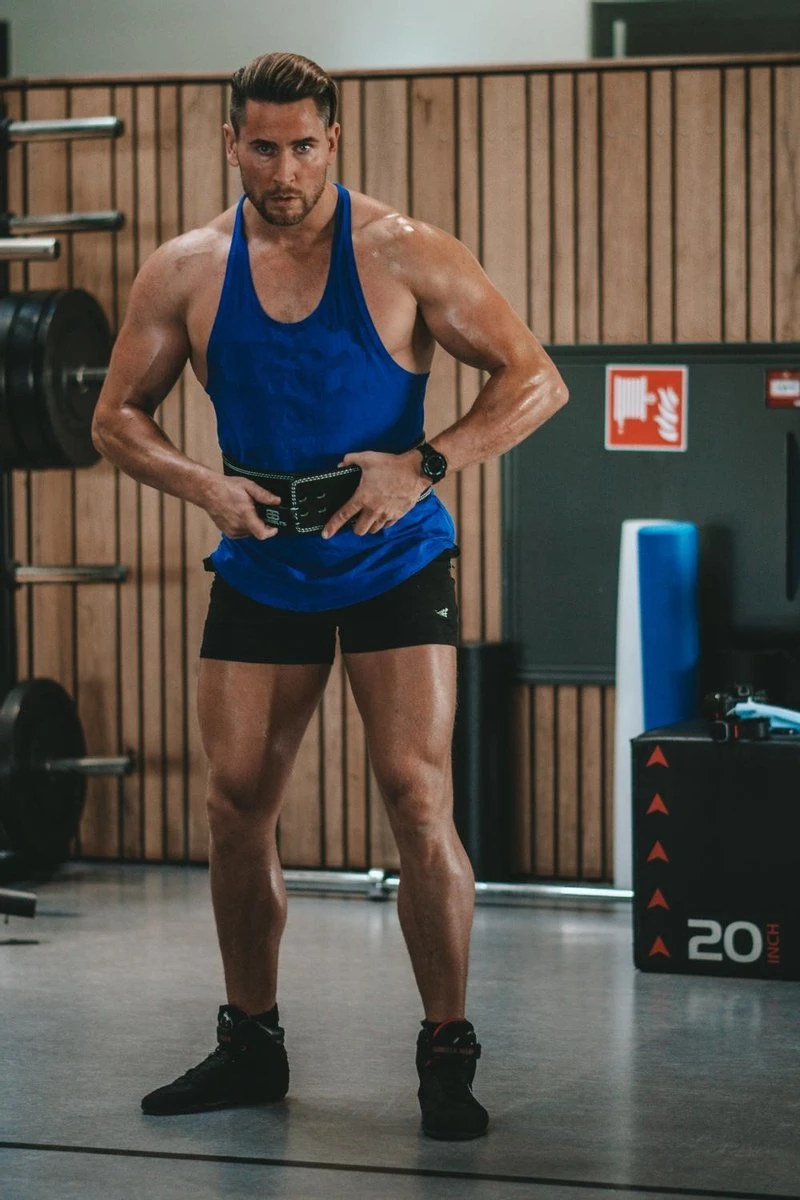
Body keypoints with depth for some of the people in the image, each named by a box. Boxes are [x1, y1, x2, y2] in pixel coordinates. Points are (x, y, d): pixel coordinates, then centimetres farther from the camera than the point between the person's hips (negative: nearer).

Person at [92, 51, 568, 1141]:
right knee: (237, 805, 5)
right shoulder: (185, 272, -1)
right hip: (261, 569, 3)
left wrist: (424, 466, -22)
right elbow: (118, 416, 8)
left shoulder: (403, 255, -9)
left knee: (418, 799, -12)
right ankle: (250, 1044, 22)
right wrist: (201, 484, -11)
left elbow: (537, 381, -10)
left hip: (393, 562, -3)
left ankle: (448, 1053, 1)